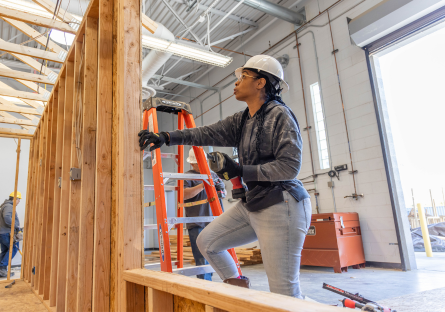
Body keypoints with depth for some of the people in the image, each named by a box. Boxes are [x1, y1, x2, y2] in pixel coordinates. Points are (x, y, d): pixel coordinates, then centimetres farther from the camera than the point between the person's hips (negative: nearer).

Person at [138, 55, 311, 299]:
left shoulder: (280, 114, -11)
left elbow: (290, 166, -17)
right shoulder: (241, 121, 13)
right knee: (206, 241, 11)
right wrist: (166, 137, -7)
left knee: (284, 292, -5)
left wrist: (240, 171, -19)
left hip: (280, 206, -8)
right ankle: (237, 285, 29)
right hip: (251, 205, 8)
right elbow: (208, 133, 4)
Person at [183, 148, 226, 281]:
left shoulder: (213, 175, 18)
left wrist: (222, 189, 2)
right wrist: (202, 185, -23)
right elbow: (184, 195, -16)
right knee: (202, 260, -4)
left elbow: (223, 194, 25)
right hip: (197, 224, -5)